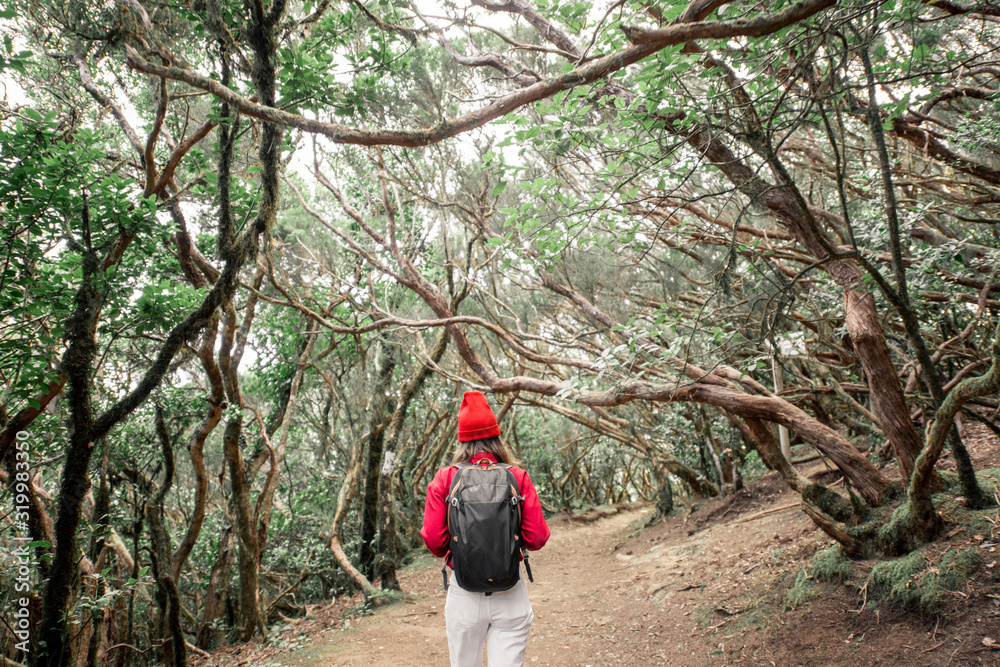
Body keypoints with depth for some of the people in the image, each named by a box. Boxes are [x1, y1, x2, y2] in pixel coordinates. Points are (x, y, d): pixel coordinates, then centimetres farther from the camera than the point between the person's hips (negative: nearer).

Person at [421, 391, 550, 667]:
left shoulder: (445, 479, -7)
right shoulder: (518, 478, -6)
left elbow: (433, 540, -9)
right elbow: (537, 538, -8)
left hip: (464, 594, 0)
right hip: (510, 594, 0)